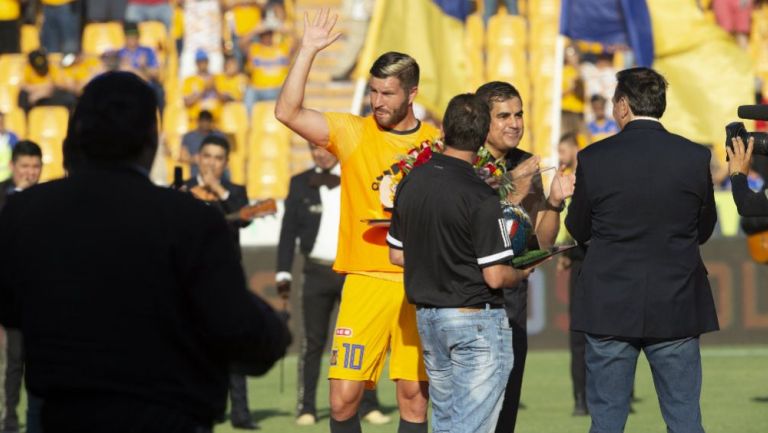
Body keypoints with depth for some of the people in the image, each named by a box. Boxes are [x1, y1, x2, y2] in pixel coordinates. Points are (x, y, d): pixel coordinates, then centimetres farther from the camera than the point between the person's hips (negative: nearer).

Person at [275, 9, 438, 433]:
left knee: (414, 396, 2)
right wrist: (308, 50, -10)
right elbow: (288, 112, -7)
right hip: (366, 279, -1)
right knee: (343, 395, -6)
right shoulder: (353, 132, 4)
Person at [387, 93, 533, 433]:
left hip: (427, 316, 7)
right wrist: (522, 274, 4)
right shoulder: (481, 197, -18)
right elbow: (495, 276, -17)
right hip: (476, 320, -7)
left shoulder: (410, 182, 3)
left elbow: (397, 254, 12)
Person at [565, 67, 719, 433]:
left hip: (610, 308, -1)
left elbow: (578, 230, 3)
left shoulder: (594, 159, -9)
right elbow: (704, 229, 7)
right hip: (677, 308, 1)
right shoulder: (695, 158, -5)